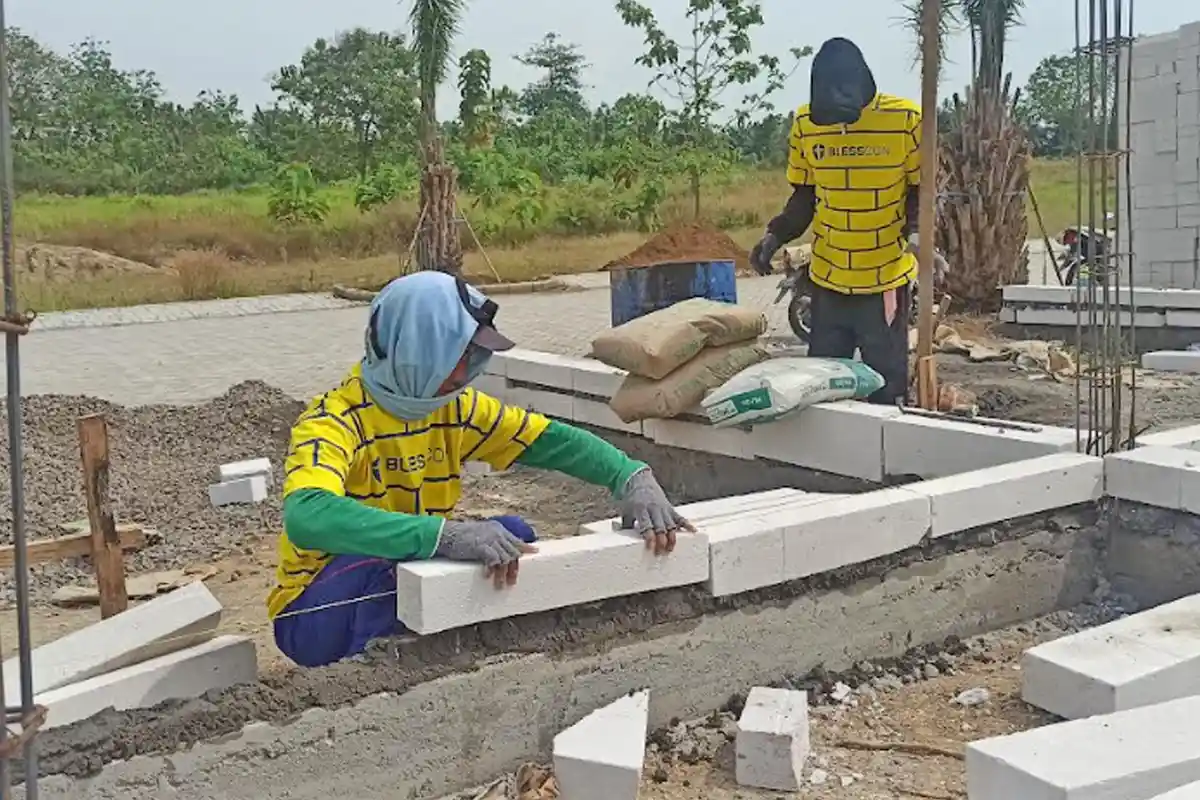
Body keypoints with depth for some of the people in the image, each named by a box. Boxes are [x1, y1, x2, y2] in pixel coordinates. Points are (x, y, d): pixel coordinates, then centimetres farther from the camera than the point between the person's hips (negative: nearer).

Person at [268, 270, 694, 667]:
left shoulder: (455, 408, -4)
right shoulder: (333, 422, -25)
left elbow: (551, 439, -4)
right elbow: (307, 517, -44)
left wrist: (633, 478, -23)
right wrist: (445, 534, -54)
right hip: (323, 613, -6)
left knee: (513, 535, -14)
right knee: (385, 561, -36)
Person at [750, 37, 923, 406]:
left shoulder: (906, 120, -11)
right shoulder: (806, 122, 0)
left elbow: (922, 191, -4)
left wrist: (917, 232, -24)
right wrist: (777, 234, -6)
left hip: (886, 281, -3)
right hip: (827, 281, 3)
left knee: (885, 388, 5)